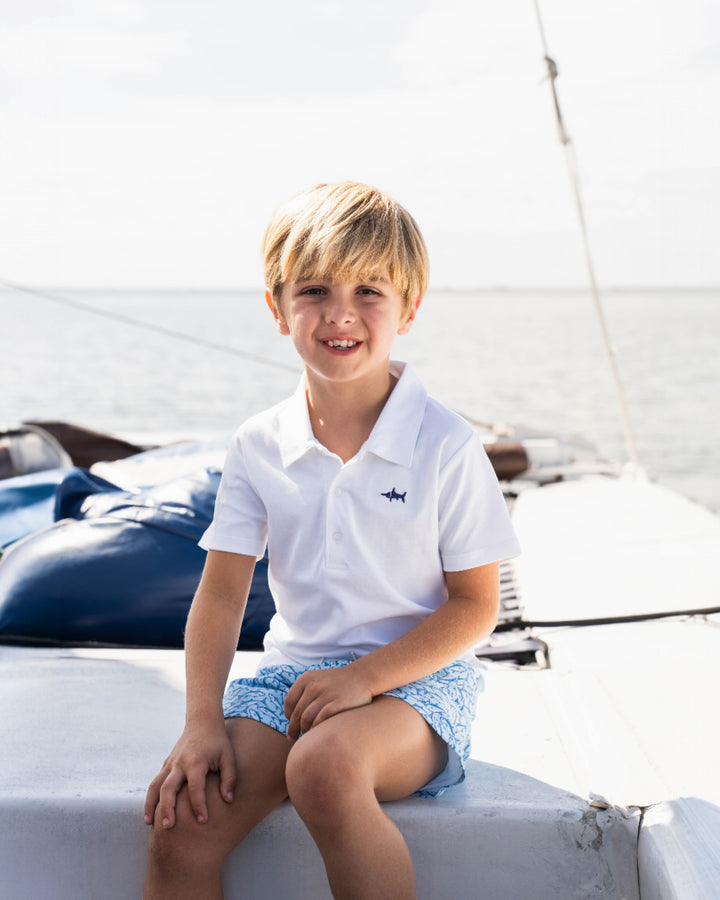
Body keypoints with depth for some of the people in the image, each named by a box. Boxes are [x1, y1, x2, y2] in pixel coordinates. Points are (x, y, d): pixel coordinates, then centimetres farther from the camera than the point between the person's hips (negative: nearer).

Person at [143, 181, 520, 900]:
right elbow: (221, 592, 2)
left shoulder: (446, 448, -9)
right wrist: (203, 721, -10)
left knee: (325, 765, -36)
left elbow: (475, 605, -7)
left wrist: (362, 677, -18)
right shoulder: (258, 447, 2)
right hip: (292, 672, 4)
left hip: (416, 676, -3)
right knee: (179, 824, -19)